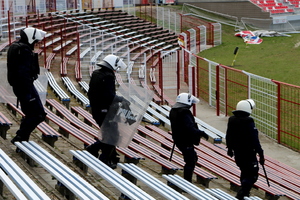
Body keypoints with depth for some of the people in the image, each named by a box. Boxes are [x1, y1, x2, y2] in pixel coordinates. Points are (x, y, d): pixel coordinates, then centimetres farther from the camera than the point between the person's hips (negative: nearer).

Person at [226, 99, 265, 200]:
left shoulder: (231, 120, 2)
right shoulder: (248, 122, -20)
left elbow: (228, 136, 15)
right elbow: (255, 140, -20)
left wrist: (230, 148, 30)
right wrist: (260, 154, -15)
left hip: (237, 152, 8)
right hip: (248, 153, -8)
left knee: (244, 171, 27)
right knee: (252, 175, -2)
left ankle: (244, 191, 39)